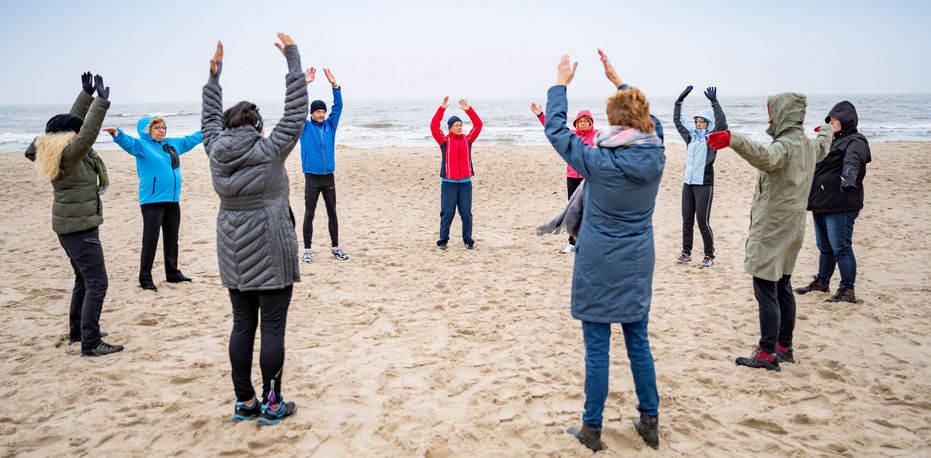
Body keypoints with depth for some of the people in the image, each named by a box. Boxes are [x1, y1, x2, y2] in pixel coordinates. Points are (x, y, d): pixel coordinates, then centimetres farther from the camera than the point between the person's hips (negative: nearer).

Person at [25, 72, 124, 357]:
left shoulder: (59, 151, 8)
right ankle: (90, 344, -10)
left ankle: (77, 331, 32)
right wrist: (101, 100, -26)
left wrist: (87, 94, 18)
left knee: (84, 280, 21)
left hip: (72, 225, 11)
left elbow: (74, 121, 18)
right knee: (97, 283, -10)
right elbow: (88, 132, -29)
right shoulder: (68, 155, -18)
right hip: (79, 227, -11)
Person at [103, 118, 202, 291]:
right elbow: (128, 142, -25)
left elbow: (191, 139, 29)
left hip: (173, 200, 7)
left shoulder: (173, 143, 14)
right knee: (150, 240, -5)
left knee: (172, 239, 15)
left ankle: (173, 274, 26)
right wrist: (118, 134, -46)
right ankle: (145, 279, 3)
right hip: (152, 201, -7)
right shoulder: (142, 145, -5)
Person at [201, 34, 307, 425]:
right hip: (271, 253, -5)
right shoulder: (269, 151, -11)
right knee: (272, 328, 1)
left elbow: (210, 118, 19)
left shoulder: (216, 151, 1)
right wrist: (293, 60, -1)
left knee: (242, 326, 12)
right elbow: (295, 112, -8)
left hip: (234, 255, 6)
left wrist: (214, 75, 28)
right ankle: (272, 404, 9)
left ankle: (244, 402, 19)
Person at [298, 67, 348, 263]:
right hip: (312, 177, -3)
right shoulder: (305, 127, 1)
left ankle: (335, 247, 19)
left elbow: (338, 106, 3)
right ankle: (307, 250, 9)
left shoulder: (330, 125, 9)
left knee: (332, 213, 9)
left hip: (329, 177, 3)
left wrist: (334, 85, -8)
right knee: (309, 214, 1)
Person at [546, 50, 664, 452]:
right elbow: (649, 121, 17)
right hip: (637, 265, 4)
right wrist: (618, 80, 23)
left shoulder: (597, 160, -16)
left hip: (598, 266, -4)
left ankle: (592, 429, 15)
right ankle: (649, 423, 26)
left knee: (597, 348, 4)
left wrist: (561, 83, 6)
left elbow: (555, 128, -5)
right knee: (638, 343, 15)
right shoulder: (655, 155, -5)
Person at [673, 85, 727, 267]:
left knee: (703, 222, -4)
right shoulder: (691, 135, 11)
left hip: (704, 184, -5)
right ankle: (686, 253, 19)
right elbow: (678, 121, 13)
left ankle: (709, 255, 9)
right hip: (687, 183, 6)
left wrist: (714, 102, -26)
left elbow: (722, 124, -21)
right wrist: (679, 101, 3)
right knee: (687, 221, 9)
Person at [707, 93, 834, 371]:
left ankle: (768, 354, -3)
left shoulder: (785, 145, -19)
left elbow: (765, 157, -43)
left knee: (766, 290, -6)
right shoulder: (810, 145, 11)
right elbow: (823, 147, 37)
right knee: (782, 286, 17)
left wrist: (733, 140, -58)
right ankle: (784, 347, 26)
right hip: (792, 228, 10)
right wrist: (827, 131, 60)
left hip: (771, 230, -10)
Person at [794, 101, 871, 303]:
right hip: (821, 204, 9)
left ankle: (847, 291, 0)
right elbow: (819, 166, 35)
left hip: (840, 206, -9)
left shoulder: (855, 142, -9)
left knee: (841, 248, -7)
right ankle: (822, 282, 31)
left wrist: (850, 178, -50)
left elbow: (852, 161, -32)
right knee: (824, 247, 19)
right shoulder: (832, 141, 18)